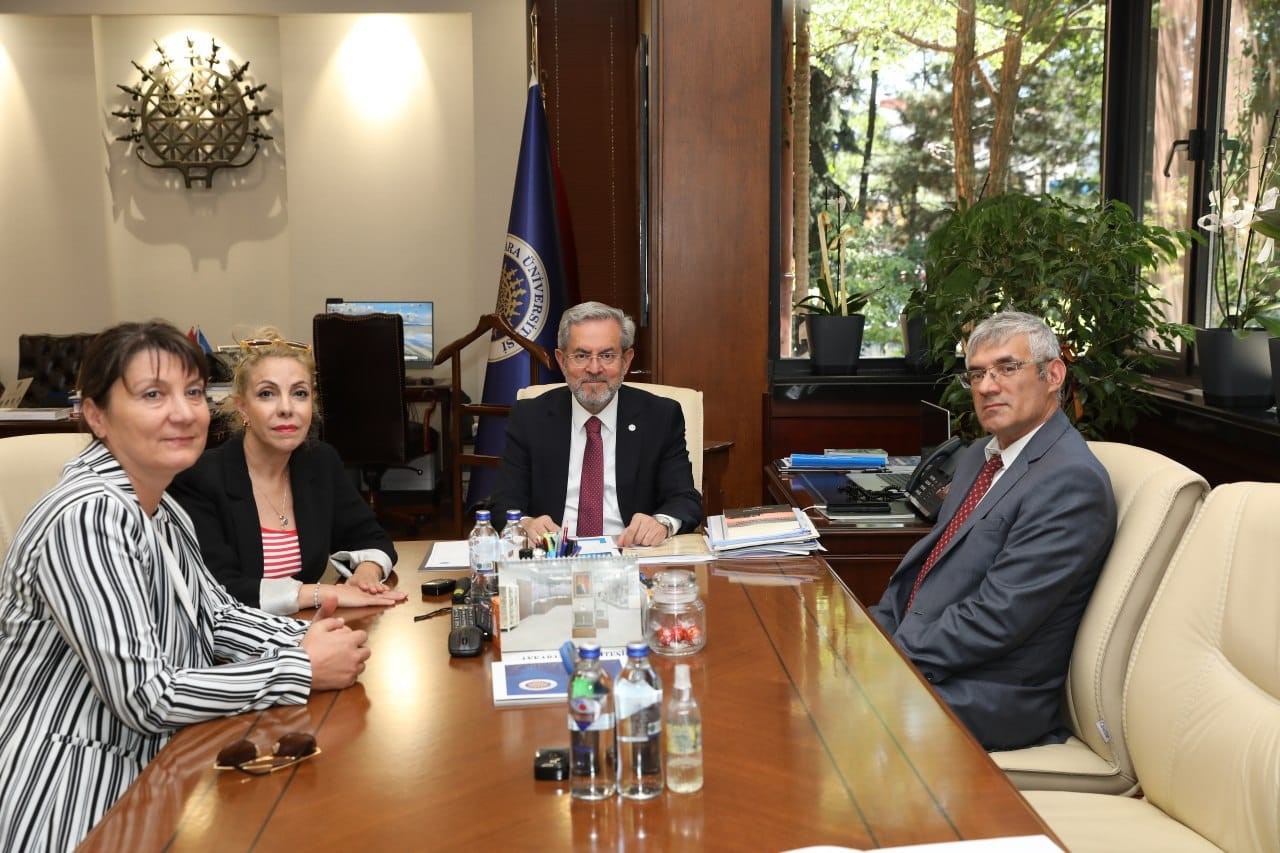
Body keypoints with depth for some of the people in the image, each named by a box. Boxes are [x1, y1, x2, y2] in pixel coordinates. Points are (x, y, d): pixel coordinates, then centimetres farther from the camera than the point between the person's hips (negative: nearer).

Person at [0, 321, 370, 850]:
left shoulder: (159, 507, 4)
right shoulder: (87, 517, -23)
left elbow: (215, 614, 13)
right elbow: (145, 696, -24)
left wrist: (303, 639, -5)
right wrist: (303, 669, -19)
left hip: (145, 773, 8)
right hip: (74, 807, -8)